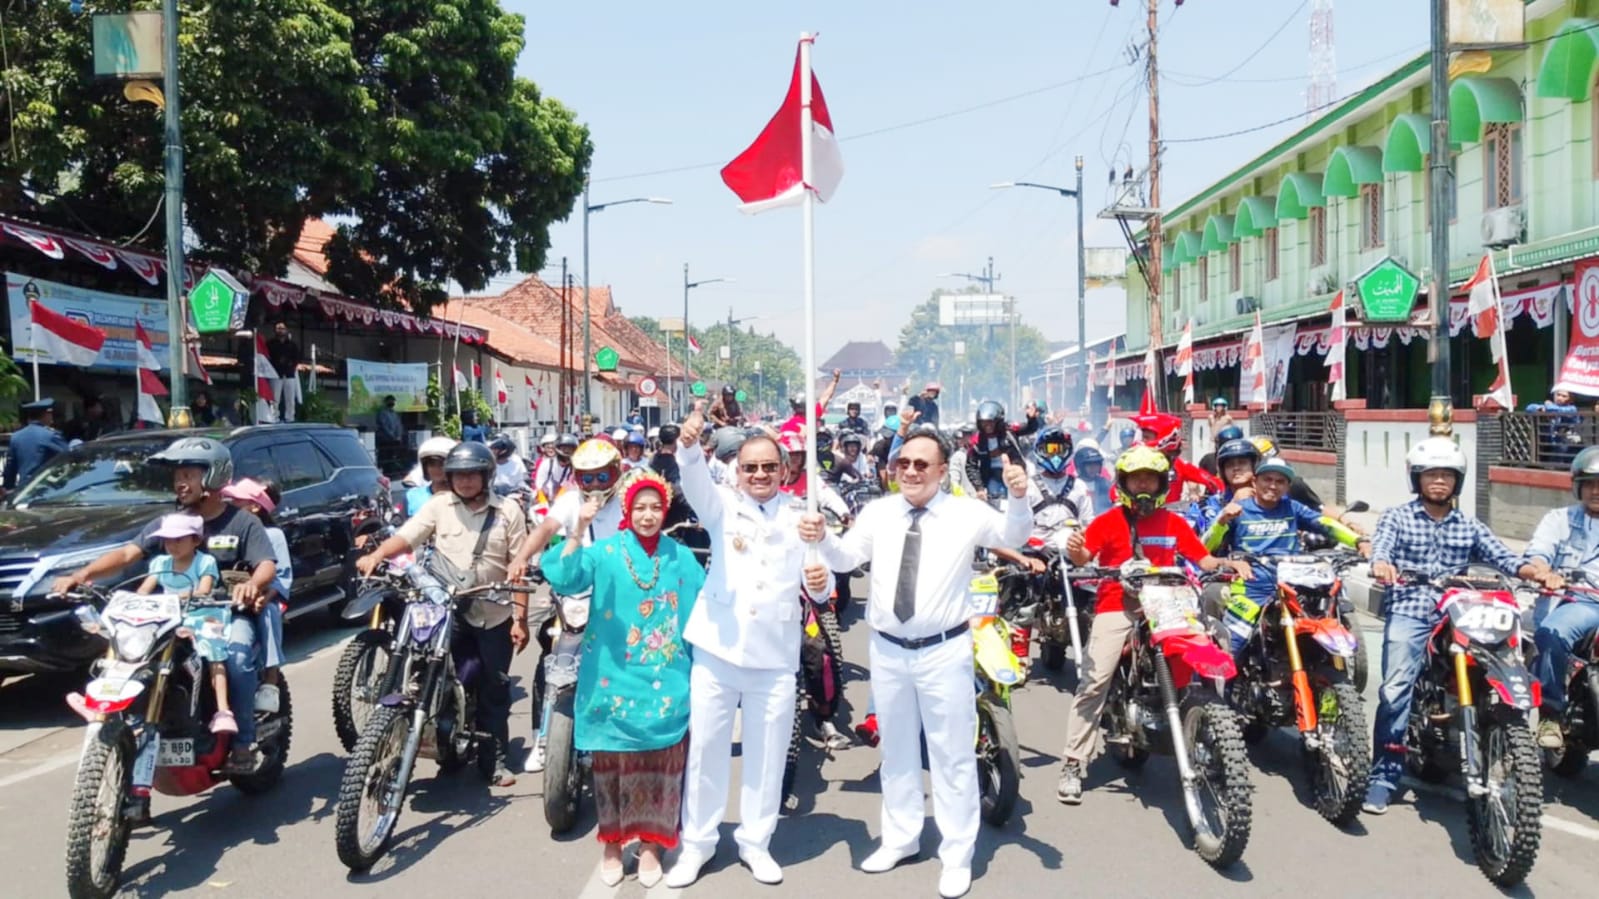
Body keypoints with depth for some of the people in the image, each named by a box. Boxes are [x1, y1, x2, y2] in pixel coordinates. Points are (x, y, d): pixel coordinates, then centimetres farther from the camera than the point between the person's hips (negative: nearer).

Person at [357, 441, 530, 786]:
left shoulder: (508, 511, 0)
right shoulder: (439, 506, 2)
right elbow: (406, 536, -10)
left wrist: (520, 617, -7)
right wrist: (376, 555, -30)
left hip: (494, 615, 0)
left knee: (494, 690, 7)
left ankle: (493, 759, 17)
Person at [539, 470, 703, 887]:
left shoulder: (681, 557, 6)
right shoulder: (605, 551, -2)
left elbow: (701, 609, 11)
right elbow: (565, 578, -18)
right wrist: (579, 530, -30)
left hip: (665, 683, 2)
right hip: (614, 680, -2)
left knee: (660, 763, 7)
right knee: (612, 762, 6)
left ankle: (650, 845, 23)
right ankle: (611, 844, 22)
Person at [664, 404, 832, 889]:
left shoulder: (800, 518, 8)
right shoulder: (723, 506, 4)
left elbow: (817, 584, 7)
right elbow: (695, 481, -18)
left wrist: (821, 583, -18)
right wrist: (690, 444, -39)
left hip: (775, 654, 1)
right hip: (717, 647, -1)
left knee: (767, 751, 9)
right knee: (706, 746, 6)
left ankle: (755, 842, 26)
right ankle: (697, 842, 21)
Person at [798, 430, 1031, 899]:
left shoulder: (965, 512, -5)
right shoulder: (878, 512, 3)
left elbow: (1013, 536, -12)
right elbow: (846, 558, 7)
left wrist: (1018, 498, -32)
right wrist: (822, 538, -14)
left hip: (944, 650, -3)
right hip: (887, 649, 4)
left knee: (952, 754, 6)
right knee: (896, 750, 18)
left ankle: (957, 856, 19)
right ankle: (899, 839, 35)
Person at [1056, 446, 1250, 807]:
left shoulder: (1174, 523, 14)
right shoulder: (1108, 521, 3)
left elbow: (1204, 560, 11)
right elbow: (1083, 558, -9)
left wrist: (1229, 563, -9)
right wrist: (1075, 551, -32)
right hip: (1116, 608, -3)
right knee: (1094, 682, -14)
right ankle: (1073, 764, -11)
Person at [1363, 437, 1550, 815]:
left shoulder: (1469, 526, 19)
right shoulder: (1397, 517, 10)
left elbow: (1501, 556, 5)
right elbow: (1381, 545, -8)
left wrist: (1534, 572, -17)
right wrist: (1381, 564, -33)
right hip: (1408, 613, -3)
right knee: (1395, 691, -18)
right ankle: (1384, 775, -13)